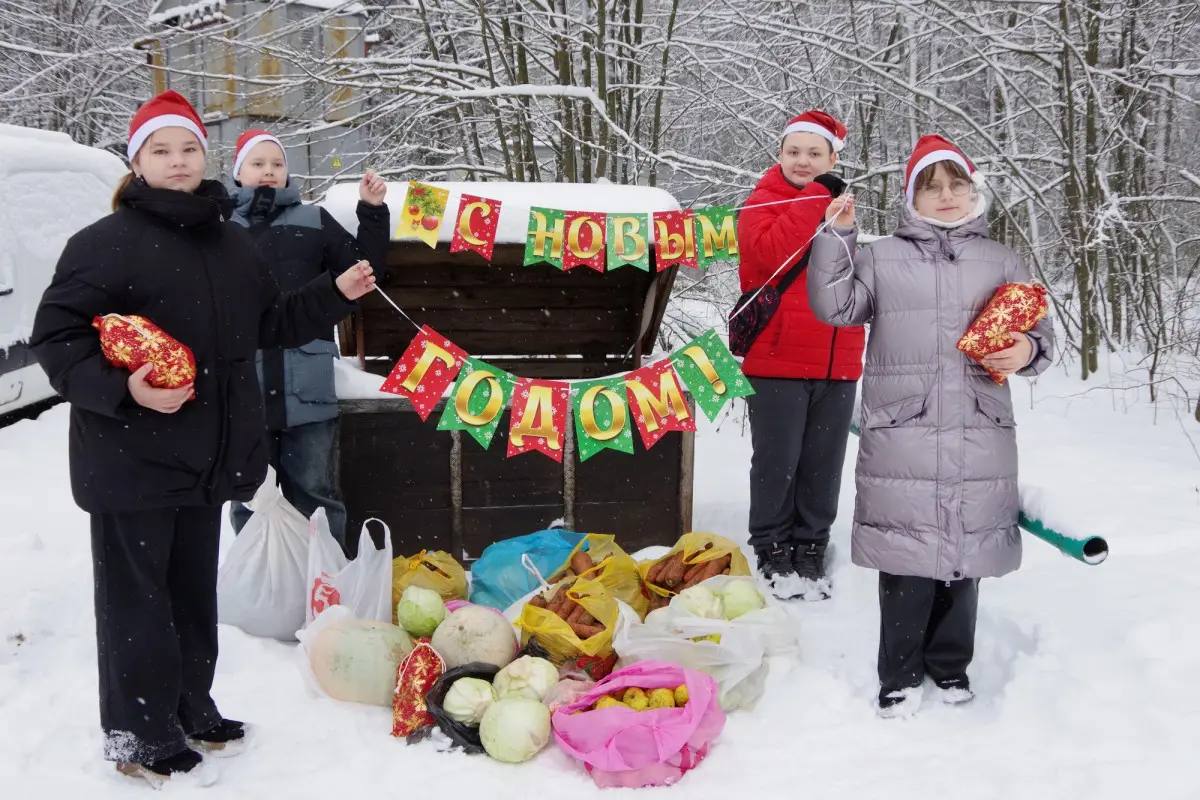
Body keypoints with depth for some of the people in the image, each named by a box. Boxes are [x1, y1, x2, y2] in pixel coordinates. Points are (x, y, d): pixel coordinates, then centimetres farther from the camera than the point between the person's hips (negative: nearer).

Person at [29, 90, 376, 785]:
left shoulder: (232, 244, 12)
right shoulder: (107, 243, -11)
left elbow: (271, 325, 22)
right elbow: (56, 337, -12)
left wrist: (335, 296, 14)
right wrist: (121, 389, -25)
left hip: (208, 455, 7)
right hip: (132, 460, -6)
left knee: (194, 587, 17)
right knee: (136, 593, 3)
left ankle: (191, 708, 32)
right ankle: (139, 732, 17)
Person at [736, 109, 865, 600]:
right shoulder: (763, 203, 0)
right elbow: (772, 255, -22)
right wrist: (814, 197, -16)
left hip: (836, 364, 5)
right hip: (778, 361, -5)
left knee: (823, 466, 10)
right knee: (778, 463, 2)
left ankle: (810, 552, 21)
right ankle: (773, 553, 15)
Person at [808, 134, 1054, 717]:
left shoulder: (1001, 262, 15)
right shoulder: (880, 257, 10)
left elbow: (1039, 331, 17)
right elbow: (833, 305, 0)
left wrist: (1028, 351, -6)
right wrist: (837, 236, -5)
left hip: (978, 436, 2)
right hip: (900, 434, -2)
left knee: (966, 550, 10)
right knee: (907, 554, -2)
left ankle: (950, 666, 28)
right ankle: (900, 675, 13)